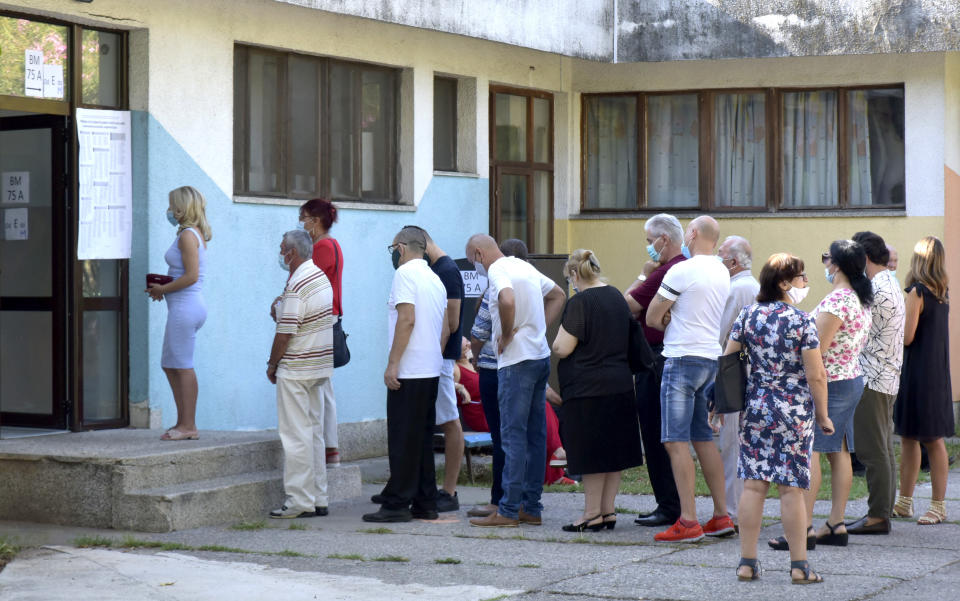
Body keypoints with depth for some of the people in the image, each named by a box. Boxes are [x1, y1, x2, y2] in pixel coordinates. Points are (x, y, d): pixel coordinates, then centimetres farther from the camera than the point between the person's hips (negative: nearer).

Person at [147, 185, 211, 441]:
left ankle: (188, 425, -1)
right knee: (170, 365, 15)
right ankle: (184, 422, 17)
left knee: (183, 366, -5)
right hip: (188, 305, 10)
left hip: (185, 306, -10)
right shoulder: (196, 234, 16)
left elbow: (191, 276, -21)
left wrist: (163, 289, -12)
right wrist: (163, 287, 11)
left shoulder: (187, 236, -14)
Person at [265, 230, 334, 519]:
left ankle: (300, 501, -3)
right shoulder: (321, 277, 11)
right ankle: (318, 499, 15)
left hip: (296, 370, -9)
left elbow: (285, 333, -19)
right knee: (314, 433, 12)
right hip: (321, 366, 9)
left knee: (296, 436, -4)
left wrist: (272, 364, -7)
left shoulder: (297, 286, -18)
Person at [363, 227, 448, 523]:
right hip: (431, 371, 8)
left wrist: (392, 363, -18)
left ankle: (397, 504, -5)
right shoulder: (436, 279, 17)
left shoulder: (405, 273, -9)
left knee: (402, 440, -6)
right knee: (423, 439, 11)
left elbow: (407, 319, -18)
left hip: (408, 373, -8)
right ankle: (425, 504, 13)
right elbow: (445, 330, 18)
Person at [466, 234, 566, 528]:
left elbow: (507, 301, -33)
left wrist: (507, 334, -17)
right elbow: (558, 295, 27)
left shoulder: (498, 271, -11)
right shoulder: (524, 266, 16)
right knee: (535, 434, 10)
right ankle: (531, 508, 15)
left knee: (513, 435, -7)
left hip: (517, 361, -9)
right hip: (541, 356, 9)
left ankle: (508, 511, -5)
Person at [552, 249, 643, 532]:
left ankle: (592, 514, 4)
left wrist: (559, 337, 4)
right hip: (621, 384, 8)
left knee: (591, 453, -1)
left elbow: (562, 348, -16)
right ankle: (608, 511, 16)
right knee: (614, 448, 11)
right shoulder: (617, 297, 9)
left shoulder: (580, 302, -15)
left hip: (589, 389, -8)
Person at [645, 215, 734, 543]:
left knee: (676, 441, -7)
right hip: (712, 358, 8)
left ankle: (688, 521, -11)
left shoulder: (682, 270, -13)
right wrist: (675, 320, 4)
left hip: (684, 358, -8)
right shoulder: (722, 273, 12)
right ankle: (721, 515, 14)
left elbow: (651, 318, -6)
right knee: (703, 438, 14)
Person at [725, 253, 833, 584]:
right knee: (791, 489, 1)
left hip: (755, 409, 4)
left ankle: (747, 562, 8)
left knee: (753, 485, 5)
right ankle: (799, 565, 6)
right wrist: (823, 416, 1)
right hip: (795, 414, -3)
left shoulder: (747, 316, 2)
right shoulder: (802, 321, -10)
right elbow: (816, 376, -10)